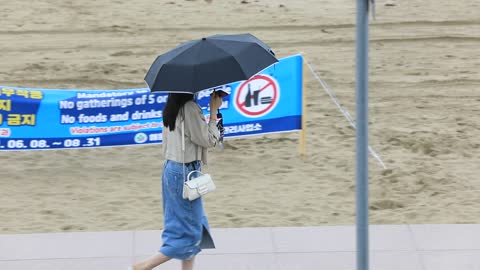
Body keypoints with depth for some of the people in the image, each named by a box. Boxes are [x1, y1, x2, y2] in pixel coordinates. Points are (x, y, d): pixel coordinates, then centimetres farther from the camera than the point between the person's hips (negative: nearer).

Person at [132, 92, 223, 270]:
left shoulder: (171, 108, 8)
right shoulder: (190, 108, -19)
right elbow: (209, 141, -10)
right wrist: (213, 111, -5)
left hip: (170, 168, 9)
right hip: (185, 173, -9)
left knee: (195, 227, 16)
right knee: (190, 234, 0)